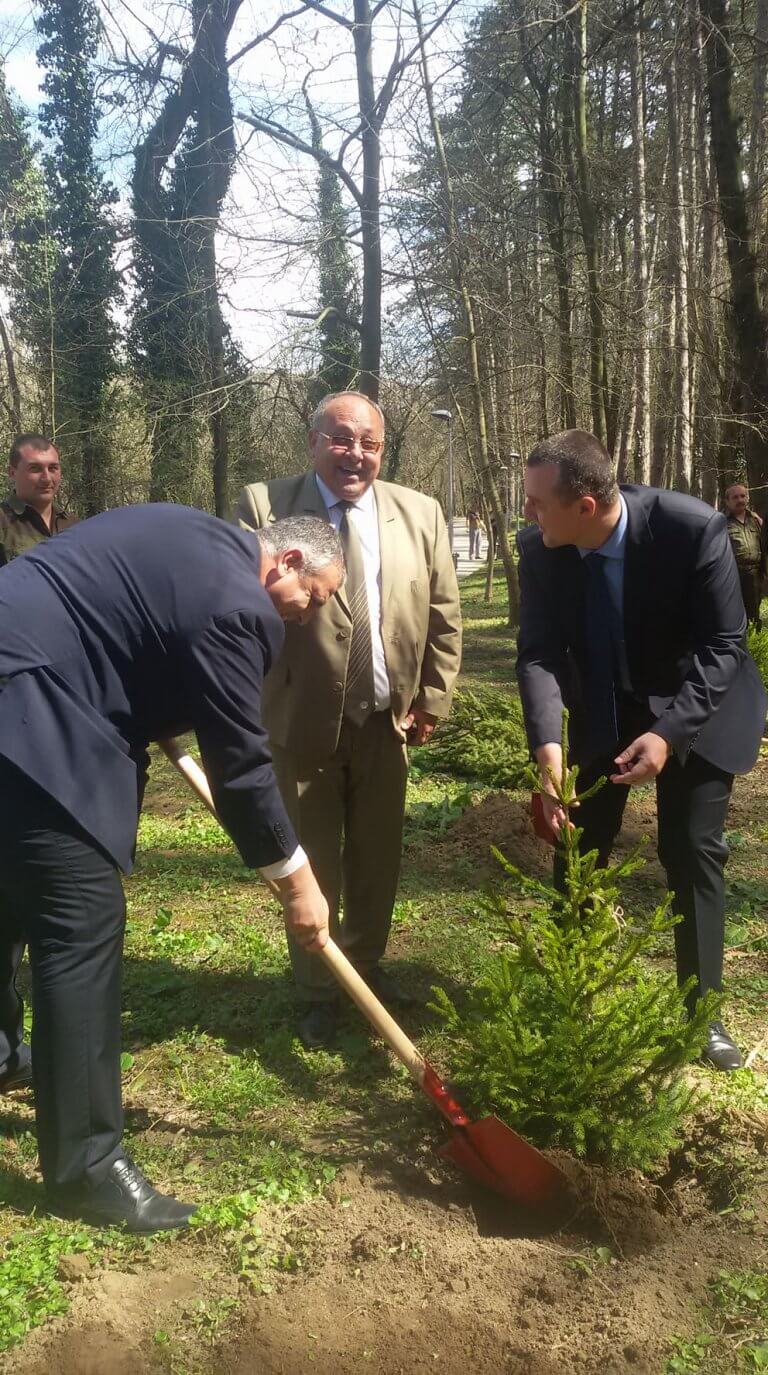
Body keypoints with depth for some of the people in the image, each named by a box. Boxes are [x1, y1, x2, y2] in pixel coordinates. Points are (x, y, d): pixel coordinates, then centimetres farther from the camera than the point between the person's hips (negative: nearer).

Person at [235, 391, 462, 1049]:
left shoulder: (420, 513, 1)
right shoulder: (264, 507, -8)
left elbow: (444, 617, 5)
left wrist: (432, 700, 2)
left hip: (388, 722, 3)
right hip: (304, 722, -3)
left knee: (379, 855, 17)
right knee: (312, 861, 12)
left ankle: (367, 962, 41)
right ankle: (317, 991, 30)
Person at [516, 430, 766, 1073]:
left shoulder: (693, 528, -30)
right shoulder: (541, 551, -21)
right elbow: (538, 653, -19)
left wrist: (668, 733, -34)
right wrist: (548, 747, -35)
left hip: (695, 709, -3)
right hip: (602, 710, 3)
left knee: (694, 853, -1)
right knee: (579, 847, 7)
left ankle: (701, 1010, 15)